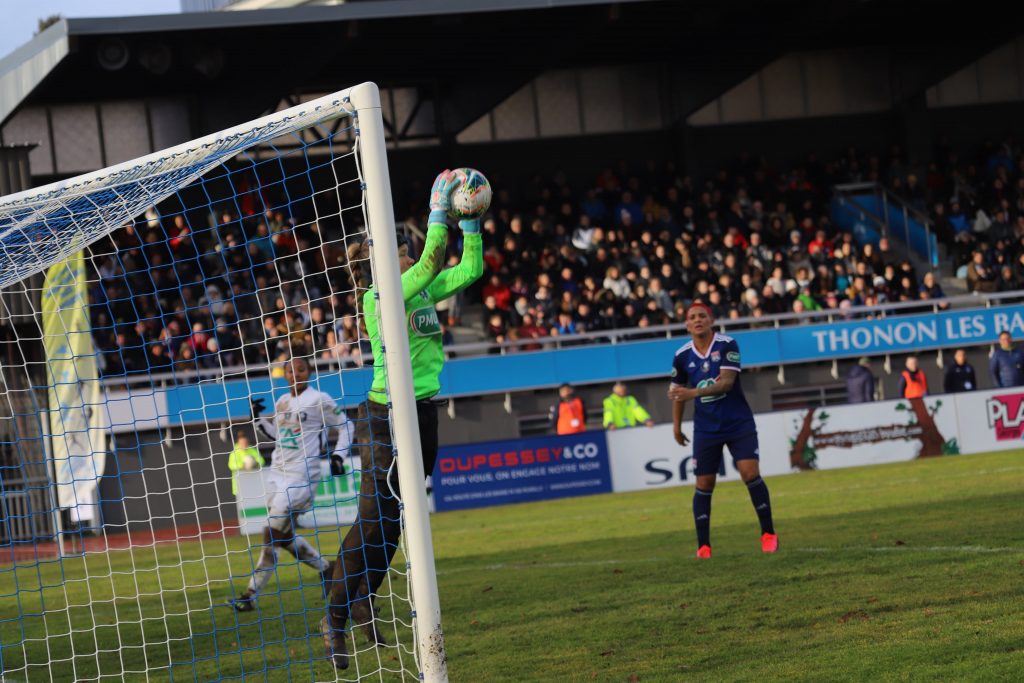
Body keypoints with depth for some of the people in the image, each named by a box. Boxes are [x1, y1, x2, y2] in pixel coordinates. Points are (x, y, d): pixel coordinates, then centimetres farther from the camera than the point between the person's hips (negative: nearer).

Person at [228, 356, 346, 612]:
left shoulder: (319, 400, -7)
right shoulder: (281, 402, 13)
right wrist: (258, 419, 11)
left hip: (301, 475, -8)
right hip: (277, 472, 8)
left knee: (272, 535, -9)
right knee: (284, 536, 11)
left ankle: (251, 596, -5)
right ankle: (325, 569, 31)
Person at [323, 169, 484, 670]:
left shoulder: (421, 291, 10)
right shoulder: (378, 296, -13)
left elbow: (469, 270, 12)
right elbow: (430, 263, -23)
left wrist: (470, 222, 3)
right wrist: (439, 211, -21)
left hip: (421, 416, 8)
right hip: (386, 417, -8)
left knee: (393, 521, 12)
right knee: (372, 520, -8)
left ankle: (362, 601, 22)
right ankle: (335, 618, -2)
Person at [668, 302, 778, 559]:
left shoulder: (727, 345, -11)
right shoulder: (683, 355, -1)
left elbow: (726, 382, -21)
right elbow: (678, 389, 15)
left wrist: (695, 392, -34)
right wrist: (676, 425, 16)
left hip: (739, 424, -3)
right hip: (705, 429, 3)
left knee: (751, 473, -14)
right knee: (704, 484, 0)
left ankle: (768, 534, -1)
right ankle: (703, 545, 8)